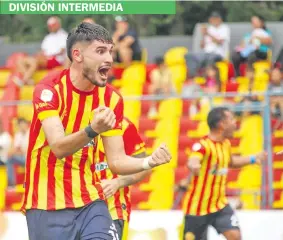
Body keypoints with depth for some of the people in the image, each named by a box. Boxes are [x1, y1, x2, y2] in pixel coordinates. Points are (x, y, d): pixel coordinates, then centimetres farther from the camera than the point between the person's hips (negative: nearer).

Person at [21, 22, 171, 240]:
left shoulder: (111, 99, 3)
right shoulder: (49, 90, -12)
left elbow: (116, 161, 3)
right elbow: (58, 147, -25)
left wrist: (148, 162, -17)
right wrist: (92, 131, -43)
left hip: (90, 203, 4)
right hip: (48, 207, -4)